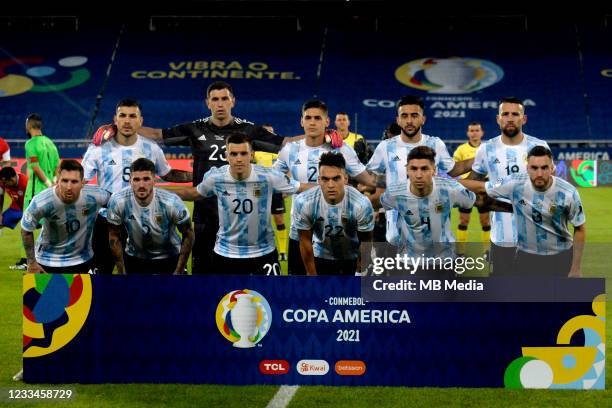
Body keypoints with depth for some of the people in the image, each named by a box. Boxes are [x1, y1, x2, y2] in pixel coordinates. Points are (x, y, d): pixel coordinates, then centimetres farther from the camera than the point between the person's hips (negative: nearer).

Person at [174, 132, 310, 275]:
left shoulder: (268, 177, -18)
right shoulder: (215, 177, -12)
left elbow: (302, 188, -7)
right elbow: (196, 193, 9)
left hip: (263, 252, -1)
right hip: (226, 253, 1)